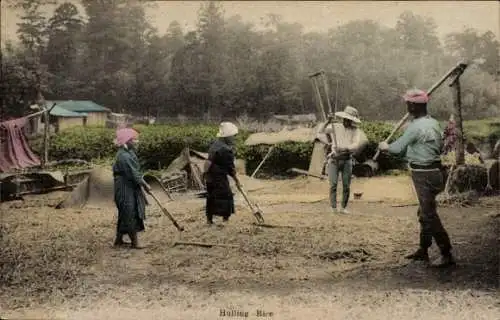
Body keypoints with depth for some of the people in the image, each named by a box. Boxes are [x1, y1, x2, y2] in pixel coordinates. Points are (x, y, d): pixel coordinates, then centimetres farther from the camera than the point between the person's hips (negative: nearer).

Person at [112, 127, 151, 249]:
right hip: (126, 189, -10)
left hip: (130, 188, 10)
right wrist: (145, 185, -13)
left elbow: (134, 172, 15)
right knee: (131, 215, -2)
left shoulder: (128, 153, 10)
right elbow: (134, 174, -21)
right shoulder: (124, 156, -21)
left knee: (124, 215, 16)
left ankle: (118, 240, 26)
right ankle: (134, 242, 6)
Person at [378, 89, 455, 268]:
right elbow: (440, 147, 17)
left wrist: (385, 146, 9)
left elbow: (398, 147, -10)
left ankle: (447, 255, -2)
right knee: (424, 212, 18)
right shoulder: (433, 123, 9)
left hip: (424, 174, -10)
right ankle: (423, 250, 27)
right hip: (434, 170, 10)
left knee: (429, 215, -5)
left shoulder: (416, 126, -18)